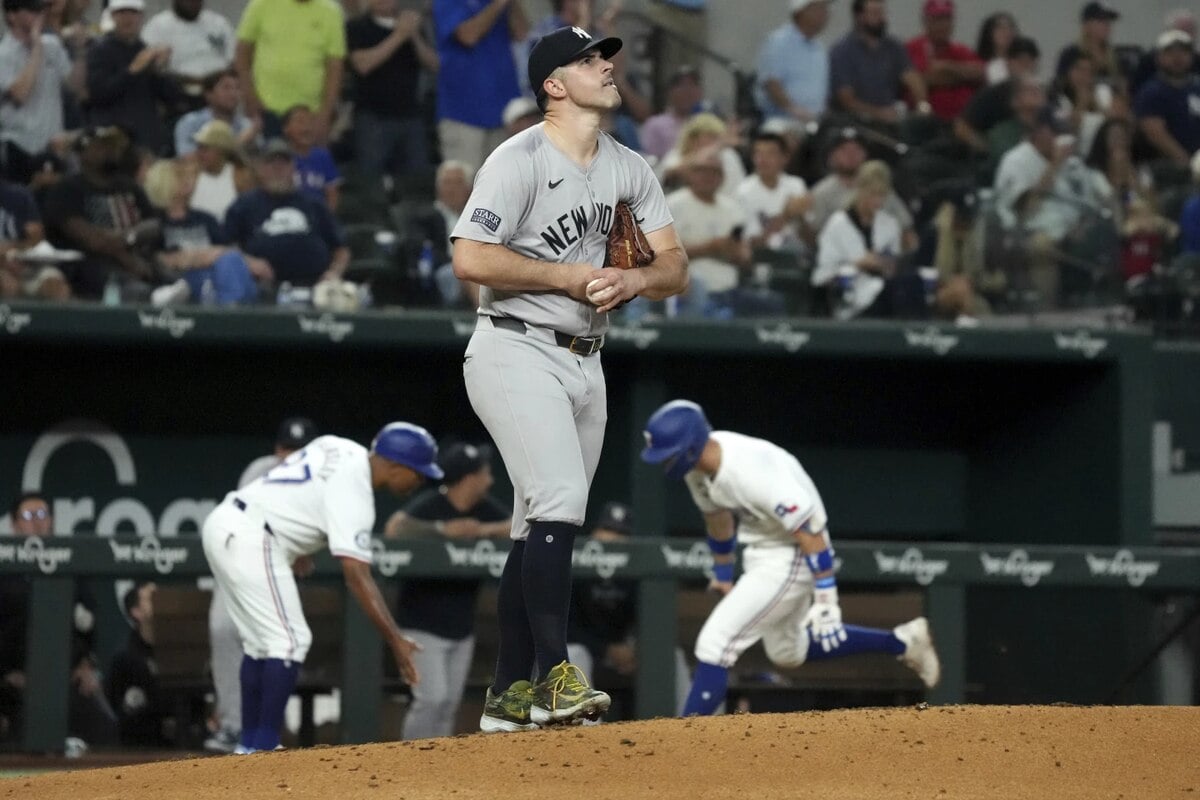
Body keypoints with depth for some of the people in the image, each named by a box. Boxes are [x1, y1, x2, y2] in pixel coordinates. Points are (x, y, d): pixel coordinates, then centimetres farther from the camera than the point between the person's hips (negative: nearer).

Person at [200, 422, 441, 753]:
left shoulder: (342, 451, 10)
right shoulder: (354, 492, -16)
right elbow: (357, 576, -22)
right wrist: (395, 640, -23)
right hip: (251, 537, -10)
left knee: (261, 641, 16)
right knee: (290, 640, -9)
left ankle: (249, 745, 18)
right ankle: (265, 748, -12)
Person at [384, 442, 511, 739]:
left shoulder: (486, 508, 4)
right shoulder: (429, 504, -16)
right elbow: (394, 528, -32)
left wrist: (486, 530, -15)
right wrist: (443, 529, -35)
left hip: (461, 625, 7)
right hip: (423, 625, -7)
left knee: (449, 706, 7)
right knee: (432, 699, -15)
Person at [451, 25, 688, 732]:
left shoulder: (632, 170, 13)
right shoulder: (520, 161, -9)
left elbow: (675, 268, 10)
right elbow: (471, 258, -19)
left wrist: (631, 280, -12)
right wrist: (570, 277, -16)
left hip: (586, 365, 7)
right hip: (517, 351, -7)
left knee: (543, 528, 8)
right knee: (559, 503, -22)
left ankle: (510, 696, 12)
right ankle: (554, 675, -24)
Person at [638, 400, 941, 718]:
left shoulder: (751, 472, -33)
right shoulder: (698, 465, -6)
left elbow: (810, 533, -29)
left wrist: (825, 600, -28)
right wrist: (722, 575, 28)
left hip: (791, 559, -10)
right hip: (760, 555, 10)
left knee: (715, 643, -16)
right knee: (786, 652, 24)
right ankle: (901, 642, 33)